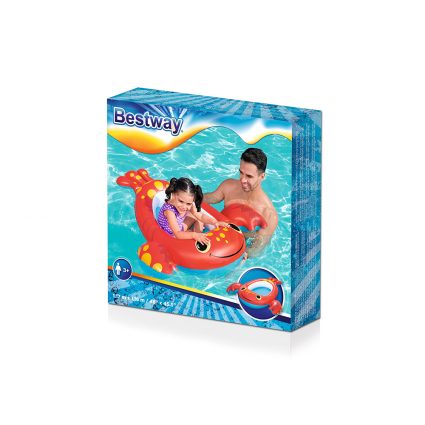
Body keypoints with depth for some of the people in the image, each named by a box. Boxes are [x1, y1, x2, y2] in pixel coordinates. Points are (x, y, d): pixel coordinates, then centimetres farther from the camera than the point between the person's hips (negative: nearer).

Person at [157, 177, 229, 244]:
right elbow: (177, 234, -45)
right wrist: (193, 235, -57)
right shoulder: (169, 210, -39)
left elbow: (200, 216, -6)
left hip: (180, 227, 7)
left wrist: (215, 222, -21)